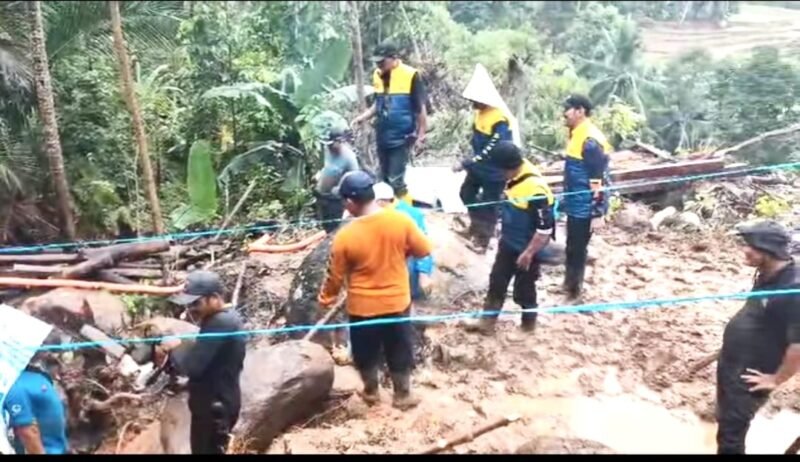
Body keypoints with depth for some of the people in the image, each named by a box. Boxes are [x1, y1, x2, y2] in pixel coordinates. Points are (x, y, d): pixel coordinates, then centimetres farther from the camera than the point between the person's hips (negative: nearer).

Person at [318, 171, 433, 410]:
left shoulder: (345, 236, -21)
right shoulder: (400, 220, -17)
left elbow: (336, 276, -9)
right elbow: (423, 250, -4)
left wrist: (325, 298, 10)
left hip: (363, 307, -1)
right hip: (397, 302, 2)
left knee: (366, 354, 23)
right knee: (400, 352, 21)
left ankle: (371, 392, 43)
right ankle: (402, 396, 37)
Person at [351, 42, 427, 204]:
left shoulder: (410, 75, -12)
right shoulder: (377, 75, 5)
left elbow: (420, 107, -7)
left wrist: (421, 133, -6)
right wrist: (363, 117, 3)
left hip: (402, 137, -6)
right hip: (383, 136, 6)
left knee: (396, 180, -9)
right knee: (385, 179, 13)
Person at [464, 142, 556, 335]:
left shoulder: (536, 189, -32)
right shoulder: (515, 176, -6)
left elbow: (545, 229, -28)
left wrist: (528, 253, -21)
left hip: (525, 249, -8)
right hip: (508, 243, 8)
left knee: (523, 289, 11)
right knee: (496, 281, 16)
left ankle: (528, 323, 35)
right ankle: (487, 321, 29)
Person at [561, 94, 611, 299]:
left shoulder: (591, 140, -21)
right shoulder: (577, 135, 8)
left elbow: (599, 180, -22)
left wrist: (598, 213, -22)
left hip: (584, 208, -9)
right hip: (575, 205, 9)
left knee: (577, 249, 2)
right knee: (573, 247, 20)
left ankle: (573, 289, 15)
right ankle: (571, 285, 35)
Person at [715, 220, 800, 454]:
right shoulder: (767, 275, 0)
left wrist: (776, 379, -18)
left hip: (748, 376, -8)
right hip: (730, 364, 9)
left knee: (730, 433, 4)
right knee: (726, 422, 25)